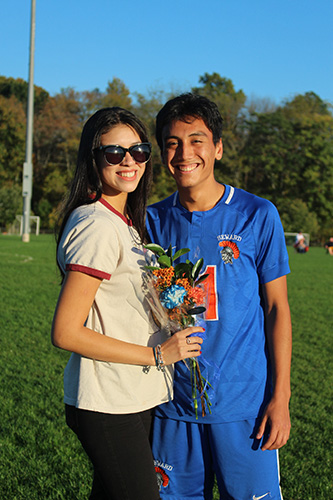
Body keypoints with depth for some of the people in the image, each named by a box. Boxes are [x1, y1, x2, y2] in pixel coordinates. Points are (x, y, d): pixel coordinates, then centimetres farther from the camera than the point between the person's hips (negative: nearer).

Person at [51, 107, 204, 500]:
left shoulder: (124, 223, 12)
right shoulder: (96, 227, -17)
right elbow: (66, 333, -20)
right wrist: (157, 355, -15)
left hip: (135, 400, 9)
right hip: (108, 407, -9)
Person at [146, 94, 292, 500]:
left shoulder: (258, 215, -5)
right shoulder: (153, 221, 3)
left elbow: (277, 308, -1)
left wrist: (280, 397, -5)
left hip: (244, 404, -2)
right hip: (173, 404, 3)